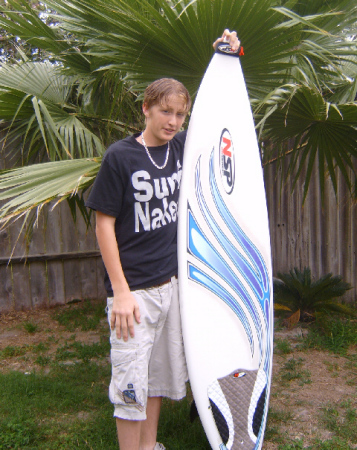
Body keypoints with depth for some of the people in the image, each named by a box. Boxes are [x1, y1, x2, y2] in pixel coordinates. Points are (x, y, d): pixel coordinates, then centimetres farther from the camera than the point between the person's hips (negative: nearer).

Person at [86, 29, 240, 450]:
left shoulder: (182, 147, 4)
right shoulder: (120, 156, -9)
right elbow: (103, 226, -9)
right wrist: (120, 291, -13)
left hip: (173, 282, 5)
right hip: (134, 290, -5)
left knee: (162, 374, 16)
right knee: (131, 384, -1)